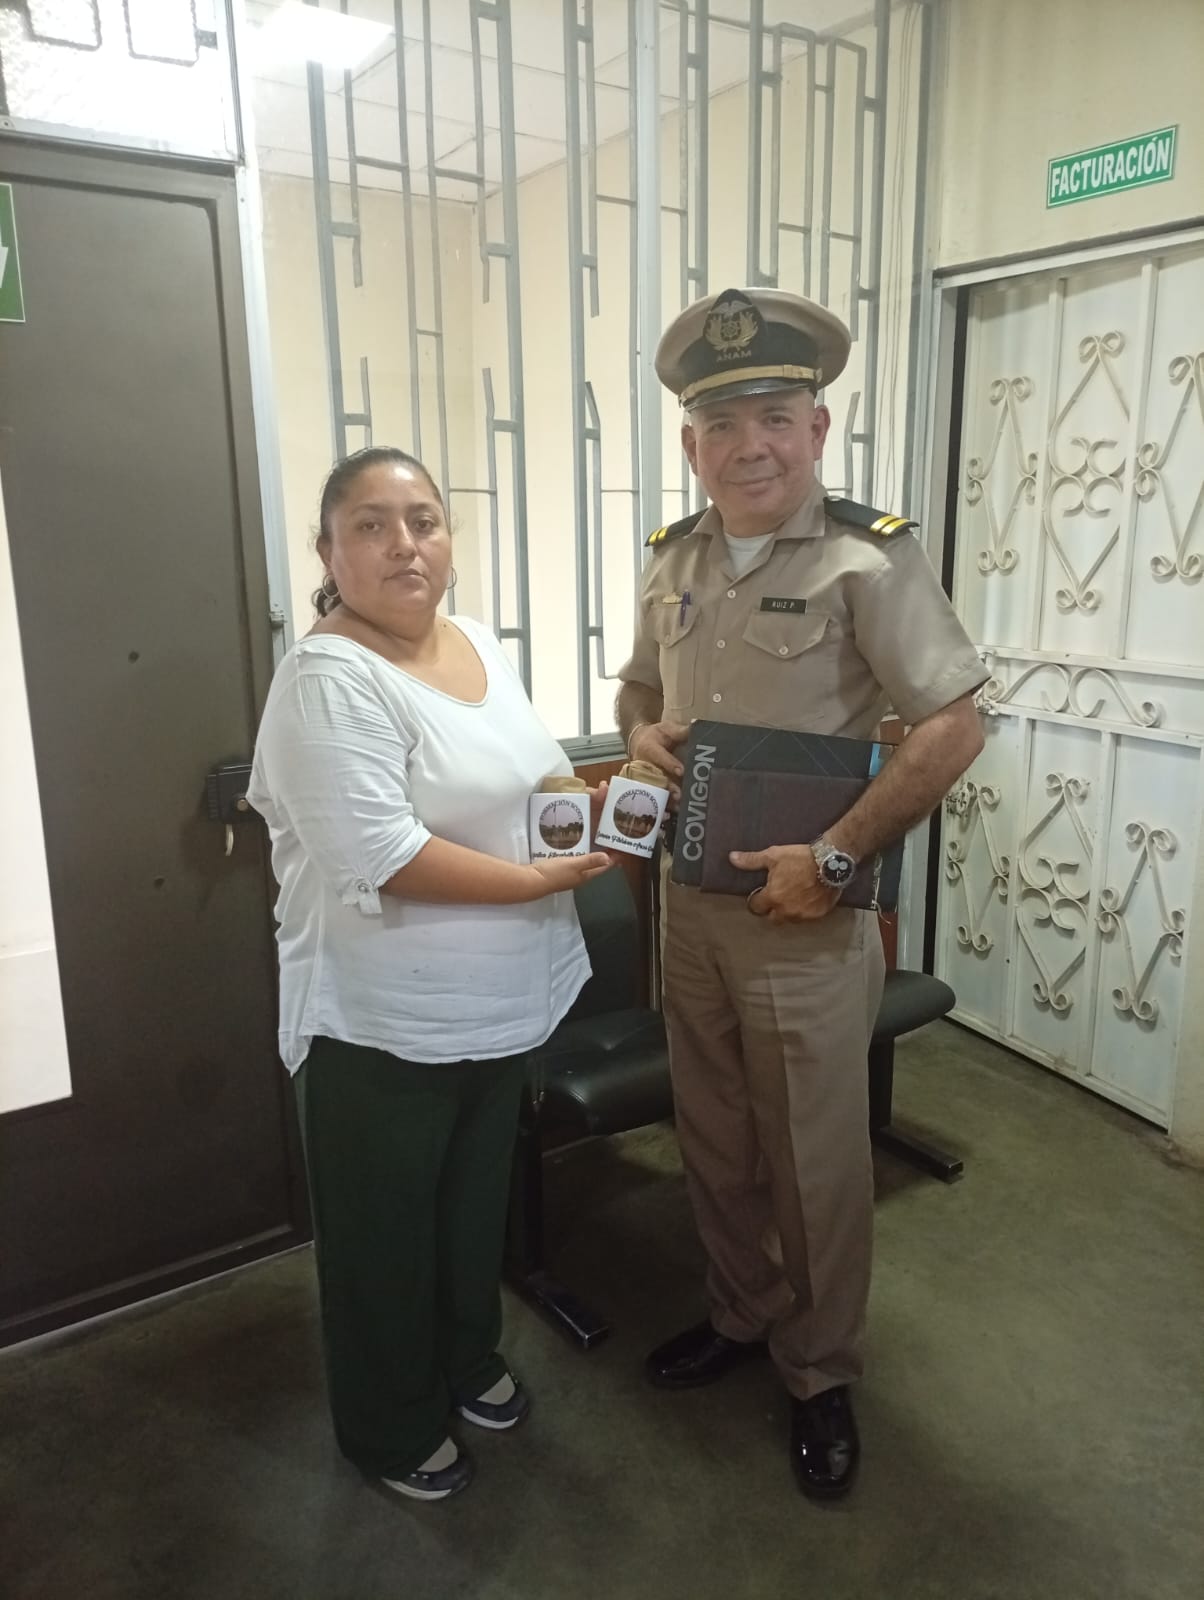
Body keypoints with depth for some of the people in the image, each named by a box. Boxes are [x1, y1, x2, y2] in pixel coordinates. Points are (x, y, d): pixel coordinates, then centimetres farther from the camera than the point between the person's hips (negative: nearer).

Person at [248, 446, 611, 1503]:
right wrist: (540, 880, -23)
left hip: (495, 1004, 8)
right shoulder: (330, 680, -22)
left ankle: (467, 1358, 50)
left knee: (477, 1197, 26)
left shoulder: (481, 644, 5)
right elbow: (383, 856, -29)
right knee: (385, 1229, 14)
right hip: (384, 1020, -8)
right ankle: (390, 1426, 38)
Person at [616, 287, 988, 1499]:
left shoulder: (868, 558, -14)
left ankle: (820, 1371, 35)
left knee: (813, 1160, 11)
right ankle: (740, 1313, 45)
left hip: (804, 914, -5)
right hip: (688, 903, 6)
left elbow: (953, 726, -17)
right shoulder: (675, 558, 4)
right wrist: (641, 734, -5)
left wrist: (834, 858, -20)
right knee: (713, 1140, 20)